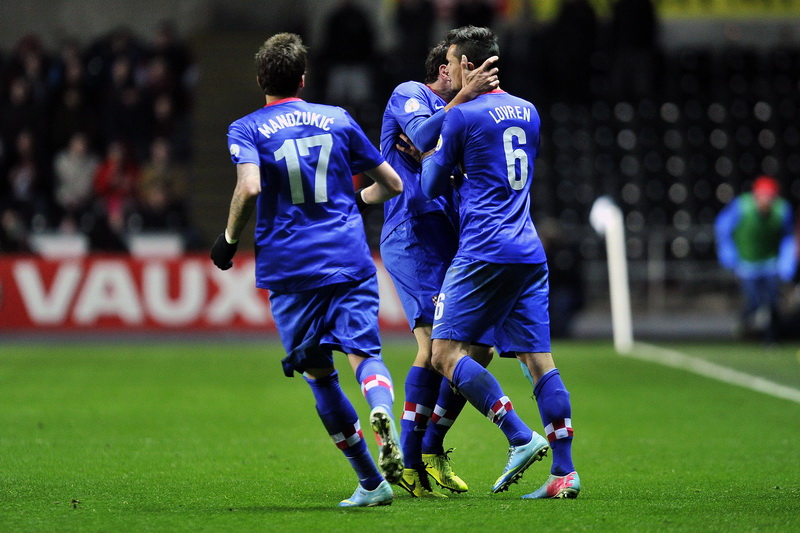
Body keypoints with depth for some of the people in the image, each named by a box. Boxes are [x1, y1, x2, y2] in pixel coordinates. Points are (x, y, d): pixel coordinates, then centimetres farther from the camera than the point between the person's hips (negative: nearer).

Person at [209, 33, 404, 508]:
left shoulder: (247, 130, 3)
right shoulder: (338, 119, 13)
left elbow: (250, 188, -17)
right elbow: (392, 184, 18)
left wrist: (229, 238, -2)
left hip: (289, 268, -1)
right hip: (349, 258, 1)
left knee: (319, 373, 9)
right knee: (364, 352, -6)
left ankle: (372, 482, 7)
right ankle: (381, 409, -43)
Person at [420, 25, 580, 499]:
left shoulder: (463, 115, -5)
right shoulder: (528, 112, 16)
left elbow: (432, 186, 2)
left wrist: (432, 157, 24)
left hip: (484, 250, -7)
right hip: (530, 251, 7)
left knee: (447, 352, -2)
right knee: (539, 358, 3)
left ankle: (520, 438, -17)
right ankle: (565, 471, -5)